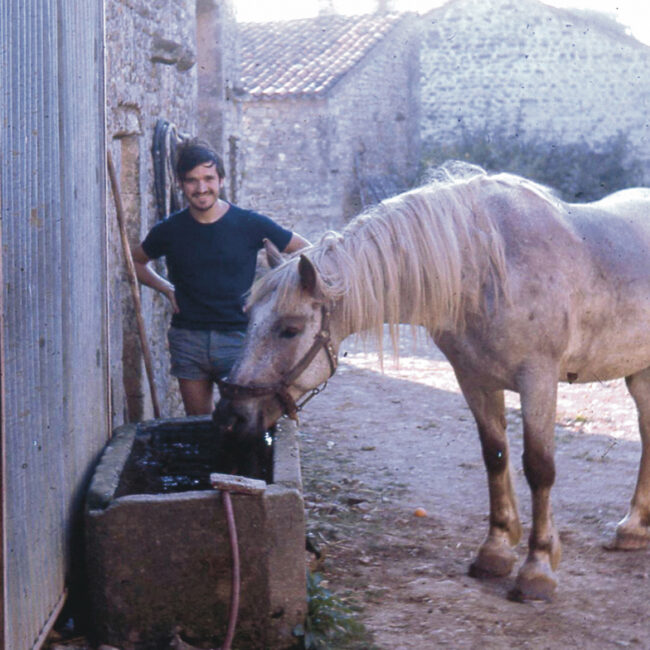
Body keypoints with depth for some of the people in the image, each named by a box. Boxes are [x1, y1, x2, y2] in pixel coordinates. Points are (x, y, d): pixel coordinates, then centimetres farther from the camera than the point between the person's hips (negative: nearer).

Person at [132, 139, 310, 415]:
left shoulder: (250, 225, -4)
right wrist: (167, 289, 6)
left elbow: (306, 252, 7)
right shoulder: (170, 230, 1)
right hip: (188, 338, 2)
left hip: (237, 337, -2)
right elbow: (136, 261, 20)